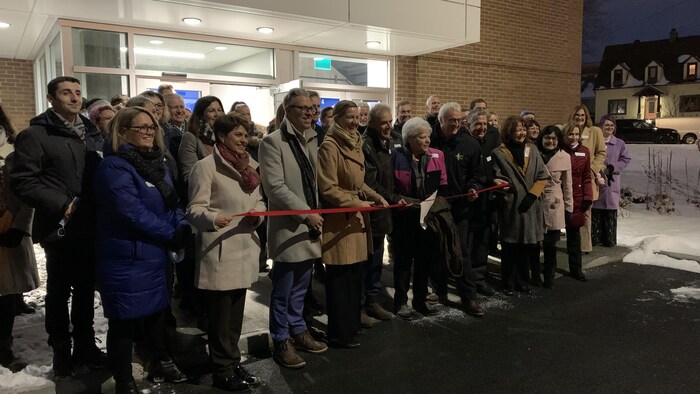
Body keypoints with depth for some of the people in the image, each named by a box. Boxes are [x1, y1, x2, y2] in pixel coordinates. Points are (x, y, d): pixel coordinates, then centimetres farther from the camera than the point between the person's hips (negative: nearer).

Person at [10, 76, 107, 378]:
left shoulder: (91, 133, 12)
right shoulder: (35, 135, -6)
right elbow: (22, 181, -14)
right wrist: (63, 204, -18)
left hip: (90, 227, 5)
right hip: (60, 228, -5)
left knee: (86, 288, 14)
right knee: (59, 291, 9)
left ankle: (85, 344, 29)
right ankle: (61, 350, 24)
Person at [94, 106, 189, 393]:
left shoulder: (158, 164, 10)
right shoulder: (114, 167, -17)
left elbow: (171, 204, 11)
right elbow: (133, 212, -25)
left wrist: (183, 228, -8)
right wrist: (172, 234, -19)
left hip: (156, 254, 9)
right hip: (127, 258, -8)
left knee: (157, 311, 21)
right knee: (126, 321, 3)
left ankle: (161, 364, 40)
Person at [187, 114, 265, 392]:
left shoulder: (249, 165, 13)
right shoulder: (206, 166, -9)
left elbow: (259, 200, 17)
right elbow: (194, 210, -14)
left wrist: (258, 213, -5)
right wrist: (212, 217, -35)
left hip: (244, 247, 7)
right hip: (218, 251, -7)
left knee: (236, 313, 17)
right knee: (220, 314, 2)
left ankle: (233, 363, 30)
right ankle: (224, 371, 16)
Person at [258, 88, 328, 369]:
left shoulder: (311, 139, 11)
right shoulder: (273, 141, -11)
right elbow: (275, 187, -18)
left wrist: (315, 214, 10)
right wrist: (306, 213, -18)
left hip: (309, 226, 7)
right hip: (288, 228, -6)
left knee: (300, 288, 17)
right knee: (283, 291, 5)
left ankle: (298, 331, 32)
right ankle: (281, 342, 20)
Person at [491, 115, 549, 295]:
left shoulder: (532, 150, 8)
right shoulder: (499, 153, -2)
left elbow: (543, 176, 5)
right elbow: (497, 179, 0)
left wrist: (532, 195, -6)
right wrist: (500, 183, -21)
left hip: (530, 207, 3)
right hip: (510, 207, -3)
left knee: (527, 247, 10)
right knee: (510, 248, 1)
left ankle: (522, 281, 25)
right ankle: (508, 283, 15)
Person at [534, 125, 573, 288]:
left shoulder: (564, 157, 0)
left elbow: (567, 185, 3)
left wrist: (568, 207, 3)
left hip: (554, 205, 0)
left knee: (550, 244, 6)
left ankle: (549, 277, 20)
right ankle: (535, 275, 24)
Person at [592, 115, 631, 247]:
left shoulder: (619, 143, 7)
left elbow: (626, 158, 8)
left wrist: (613, 167, -7)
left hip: (611, 183, 2)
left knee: (611, 213, 4)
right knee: (595, 212, 1)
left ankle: (609, 239, 13)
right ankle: (594, 238, 11)